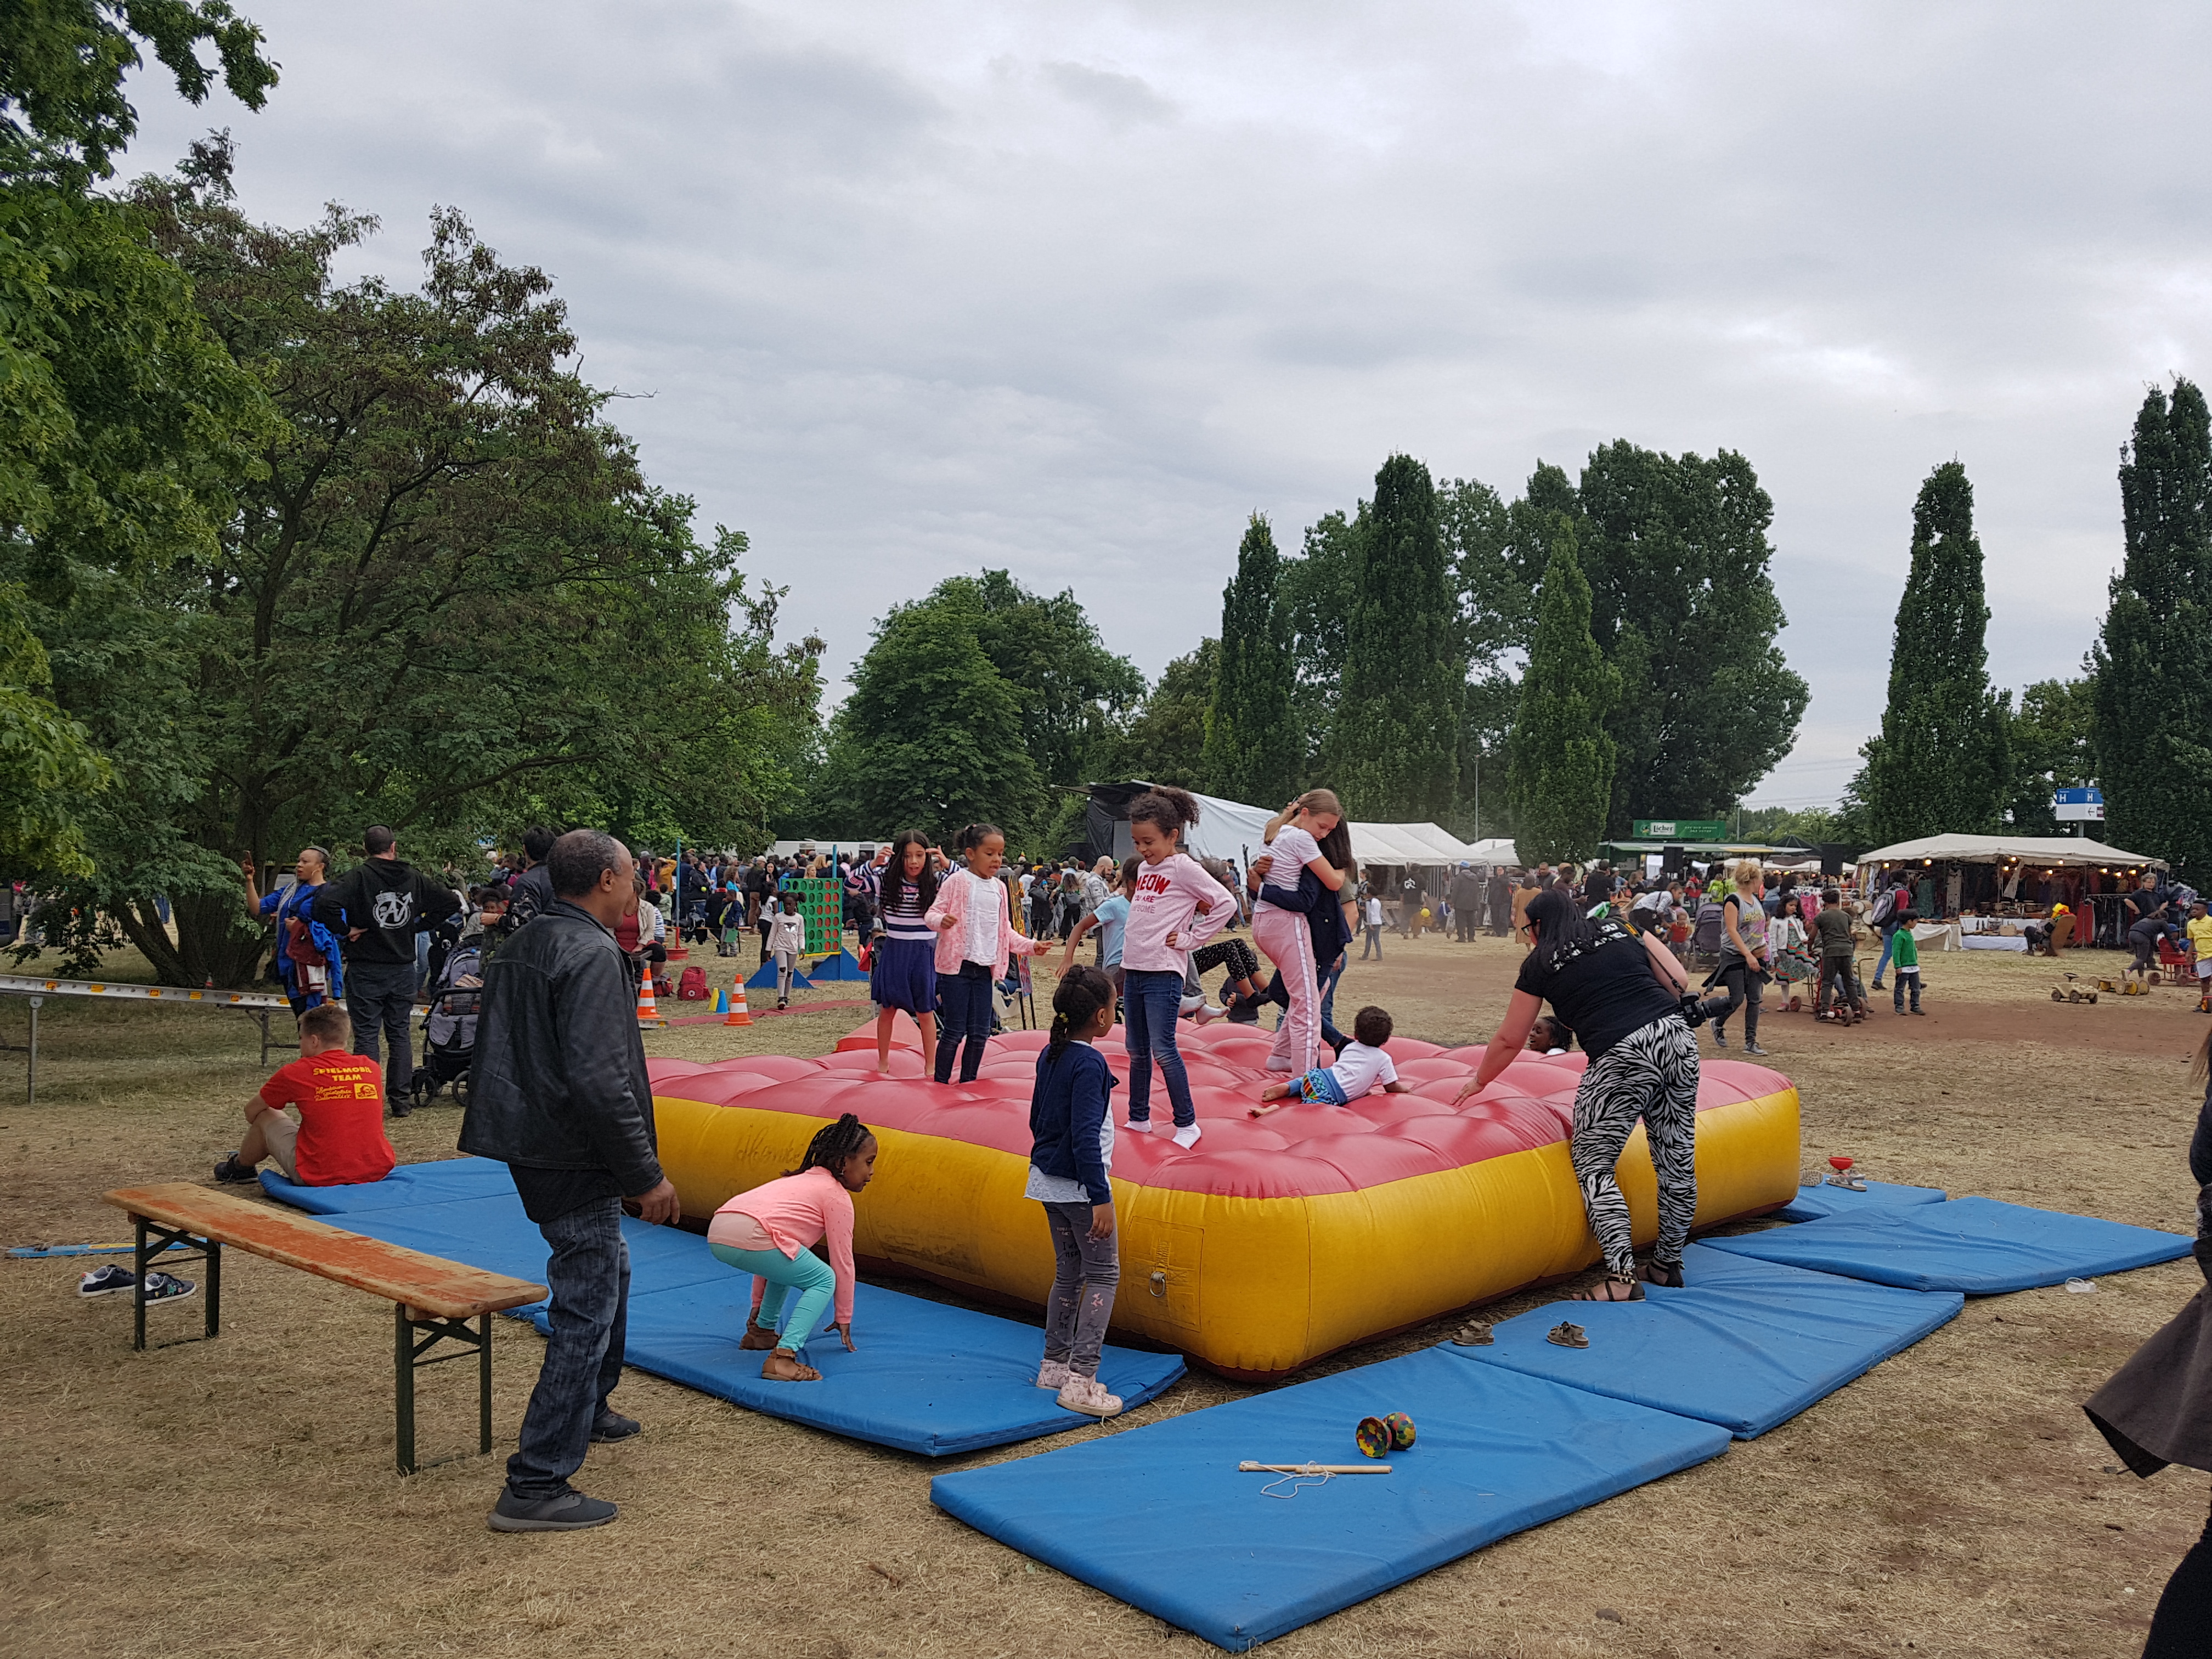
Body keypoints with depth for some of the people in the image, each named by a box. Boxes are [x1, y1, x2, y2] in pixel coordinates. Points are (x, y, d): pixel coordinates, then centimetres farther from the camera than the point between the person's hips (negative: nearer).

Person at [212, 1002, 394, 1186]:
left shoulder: (295, 1073, -5)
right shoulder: (372, 1068, 5)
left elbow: (251, 1111, 13)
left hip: (321, 1176, -4)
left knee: (265, 1116, 18)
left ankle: (240, 1168, 44)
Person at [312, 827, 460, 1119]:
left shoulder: (359, 876, -9)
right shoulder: (414, 878, 4)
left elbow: (325, 903, -25)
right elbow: (450, 903, 10)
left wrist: (345, 929, -11)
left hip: (366, 969, -3)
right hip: (403, 967, 4)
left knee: (366, 1034, 1)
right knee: (400, 1033, 11)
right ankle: (401, 1099, 13)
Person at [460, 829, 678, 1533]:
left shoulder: (520, 947, 11)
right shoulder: (592, 956, -20)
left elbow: (502, 1053, 20)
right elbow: (601, 1083, -27)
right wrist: (647, 1176, -19)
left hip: (532, 1150, 10)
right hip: (575, 1164, -10)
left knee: (610, 1271, 28)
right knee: (586, 1312, -3)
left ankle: (590, 1408, 45)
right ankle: (536, 1487, 1)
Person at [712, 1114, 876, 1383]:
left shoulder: (801, 1181, 34)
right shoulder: (837, 1196, 9)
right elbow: (843, 1261, 10)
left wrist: (758, 1304, 44)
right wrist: (844, 1318, 21)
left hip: (717, 1233, 9)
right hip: (748, 1237, -9)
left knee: (783, 1263, 34)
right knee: (824, 1280, 3)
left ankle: (761, 1331, 36)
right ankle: (782, 1357, -11)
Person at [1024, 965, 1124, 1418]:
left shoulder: (1050, 1055, 7)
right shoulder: (1089, 1064, -20)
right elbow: (1085, 1137, -24)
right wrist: (1100, 1199, -23)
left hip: (1050, 1181, 9)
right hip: (1080, 1185, -9)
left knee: (1068, 1272, 17)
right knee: (1104, 1274, -1)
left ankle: (1055, 1364, 24)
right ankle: (1081, 1380, -5)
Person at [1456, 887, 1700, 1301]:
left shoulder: (1540, 964, 11)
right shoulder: (1622, 932, 19)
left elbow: (1509, 1040, 18)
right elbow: (1679, 981, 13)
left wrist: (1479, 1081, 33)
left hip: (1621, 1058, -5)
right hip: (1678, 1039, 5)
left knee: (1593, 1165, 4)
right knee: (1677, 1160, 13)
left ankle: (1622, 1277, -7)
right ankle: (1668, 1263, 27)